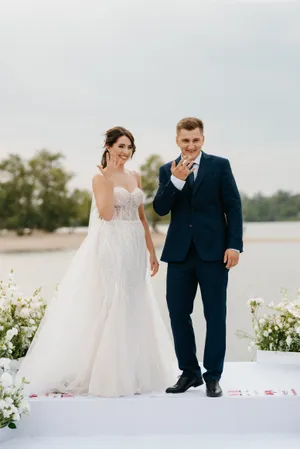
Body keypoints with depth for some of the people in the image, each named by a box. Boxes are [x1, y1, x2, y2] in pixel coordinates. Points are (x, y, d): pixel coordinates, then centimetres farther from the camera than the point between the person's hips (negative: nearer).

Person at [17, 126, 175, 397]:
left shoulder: (136, 177, 13)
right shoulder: (100, 178, -4)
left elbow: (142, 216, 14)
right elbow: (106, 214, -18)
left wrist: (152, 251, 11)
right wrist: (109, 179, -18)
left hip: (134, 248, 6)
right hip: (111, 248, -6)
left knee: (134, 309, 9)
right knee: (109, 307, -5)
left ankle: (130, 372, 19)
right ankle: (105, 373, 4)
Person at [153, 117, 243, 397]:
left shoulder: (219, 165, 2)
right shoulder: (167, 171, 8)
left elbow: (233, 206, -1)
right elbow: (160, 209, -3)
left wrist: (234, 245, -8)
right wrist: (176, 181, -17)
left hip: (213, 251, -3)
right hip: (179, 252, 3)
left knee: (215, 314, 2)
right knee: (178, 313, 5)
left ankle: (213, 376, 13)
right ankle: (189, 372, 20)